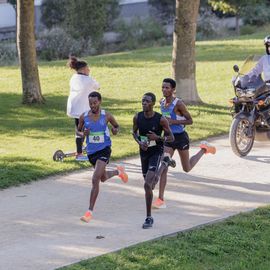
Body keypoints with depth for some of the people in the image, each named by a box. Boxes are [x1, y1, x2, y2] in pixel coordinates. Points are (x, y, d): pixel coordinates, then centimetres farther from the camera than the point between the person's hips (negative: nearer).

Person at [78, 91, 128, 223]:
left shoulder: (106, 116, -8)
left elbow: (116, 126, 10)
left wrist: (115, 130, -14)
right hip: (91, 151, 4)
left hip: (104, 150, -4)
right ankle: (118, 171, 60)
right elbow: (78, 131, 11)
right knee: (103, 178, 24)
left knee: (95, 180, -18)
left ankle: (90, 211, -14)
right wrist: (83, 134, -12)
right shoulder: (84, 117, -3)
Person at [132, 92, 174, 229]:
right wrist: (139, 142, -9)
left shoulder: (161, 119, -17)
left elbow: (171, 138, -8)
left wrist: (157, 137, -25)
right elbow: (134, 132, 11)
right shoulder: (137, 117, -6)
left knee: (147, 185, -18)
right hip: (144, 152, 5)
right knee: (148, 183, 22)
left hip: (156, 152, -5)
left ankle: (149, 217, -10)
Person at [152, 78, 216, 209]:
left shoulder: (178, 104, -19)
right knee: (163, 167, -8)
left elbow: (190, 120, -16)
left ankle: (204, 149, 39)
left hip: (180, 137, -5)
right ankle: (160, 199, -8)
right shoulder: (162, 102, 3)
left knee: (187, 168, 13)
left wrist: (173, 122, -25)